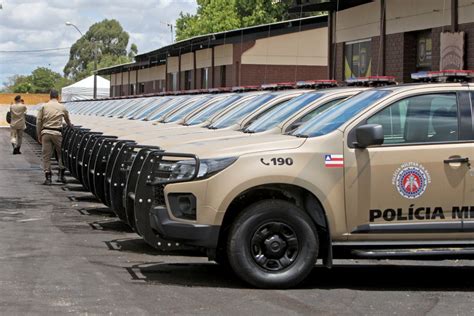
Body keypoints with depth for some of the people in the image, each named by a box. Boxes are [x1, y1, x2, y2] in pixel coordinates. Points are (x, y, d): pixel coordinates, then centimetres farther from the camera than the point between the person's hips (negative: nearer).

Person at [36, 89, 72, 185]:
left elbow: (38, 121, 3)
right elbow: (67, 120, 26)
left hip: (45, 132, 1)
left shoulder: (44, 106, 6)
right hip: (57, 133, 0)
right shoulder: (62, 107, 8)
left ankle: (48, 176, 3)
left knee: (46, 155, 5)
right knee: (61, 153, 13)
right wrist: (71, 126, 48)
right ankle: (61, 175, 9)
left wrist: (39, 135, 10)